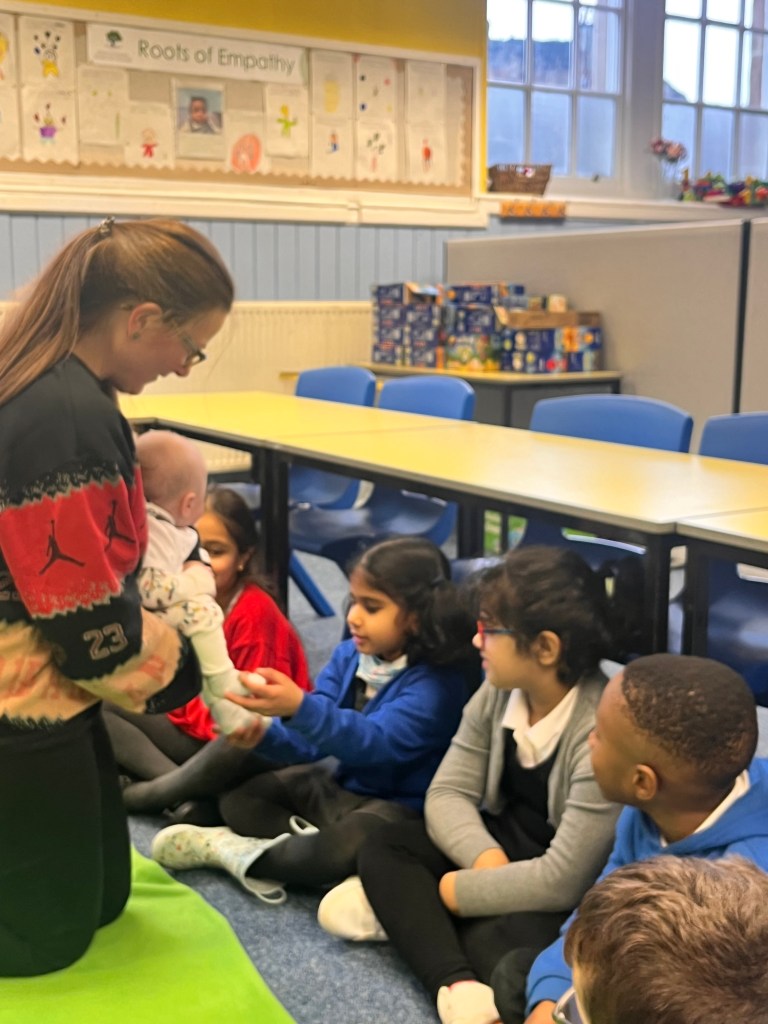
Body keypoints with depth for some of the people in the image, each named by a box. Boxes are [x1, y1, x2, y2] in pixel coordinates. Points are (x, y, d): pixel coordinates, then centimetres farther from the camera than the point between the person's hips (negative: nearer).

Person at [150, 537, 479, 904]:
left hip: (394, 805, -7)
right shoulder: (349, 656, 0)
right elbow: (310, 742, -2)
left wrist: (300, 706, -50)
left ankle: (234, 850, -14)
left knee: (347, 848, -37)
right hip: (336, 782, 8)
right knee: (237, 798, 1)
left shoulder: (435, 681, -21)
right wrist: (263, 733, -24)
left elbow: (374, 742, -35)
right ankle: (312, 843, -19)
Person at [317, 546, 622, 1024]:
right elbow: (449, 792, -5)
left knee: (493, 943, -35)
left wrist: (456, 890, -20)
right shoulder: (499, 692, -6)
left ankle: (407, 912, -9)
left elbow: (563, 880, -30)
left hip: (577, 896, -8)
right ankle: (458, 985, -26)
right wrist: (487, 859, -25)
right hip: (505, 845, 8)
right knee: (384, 851, -10)